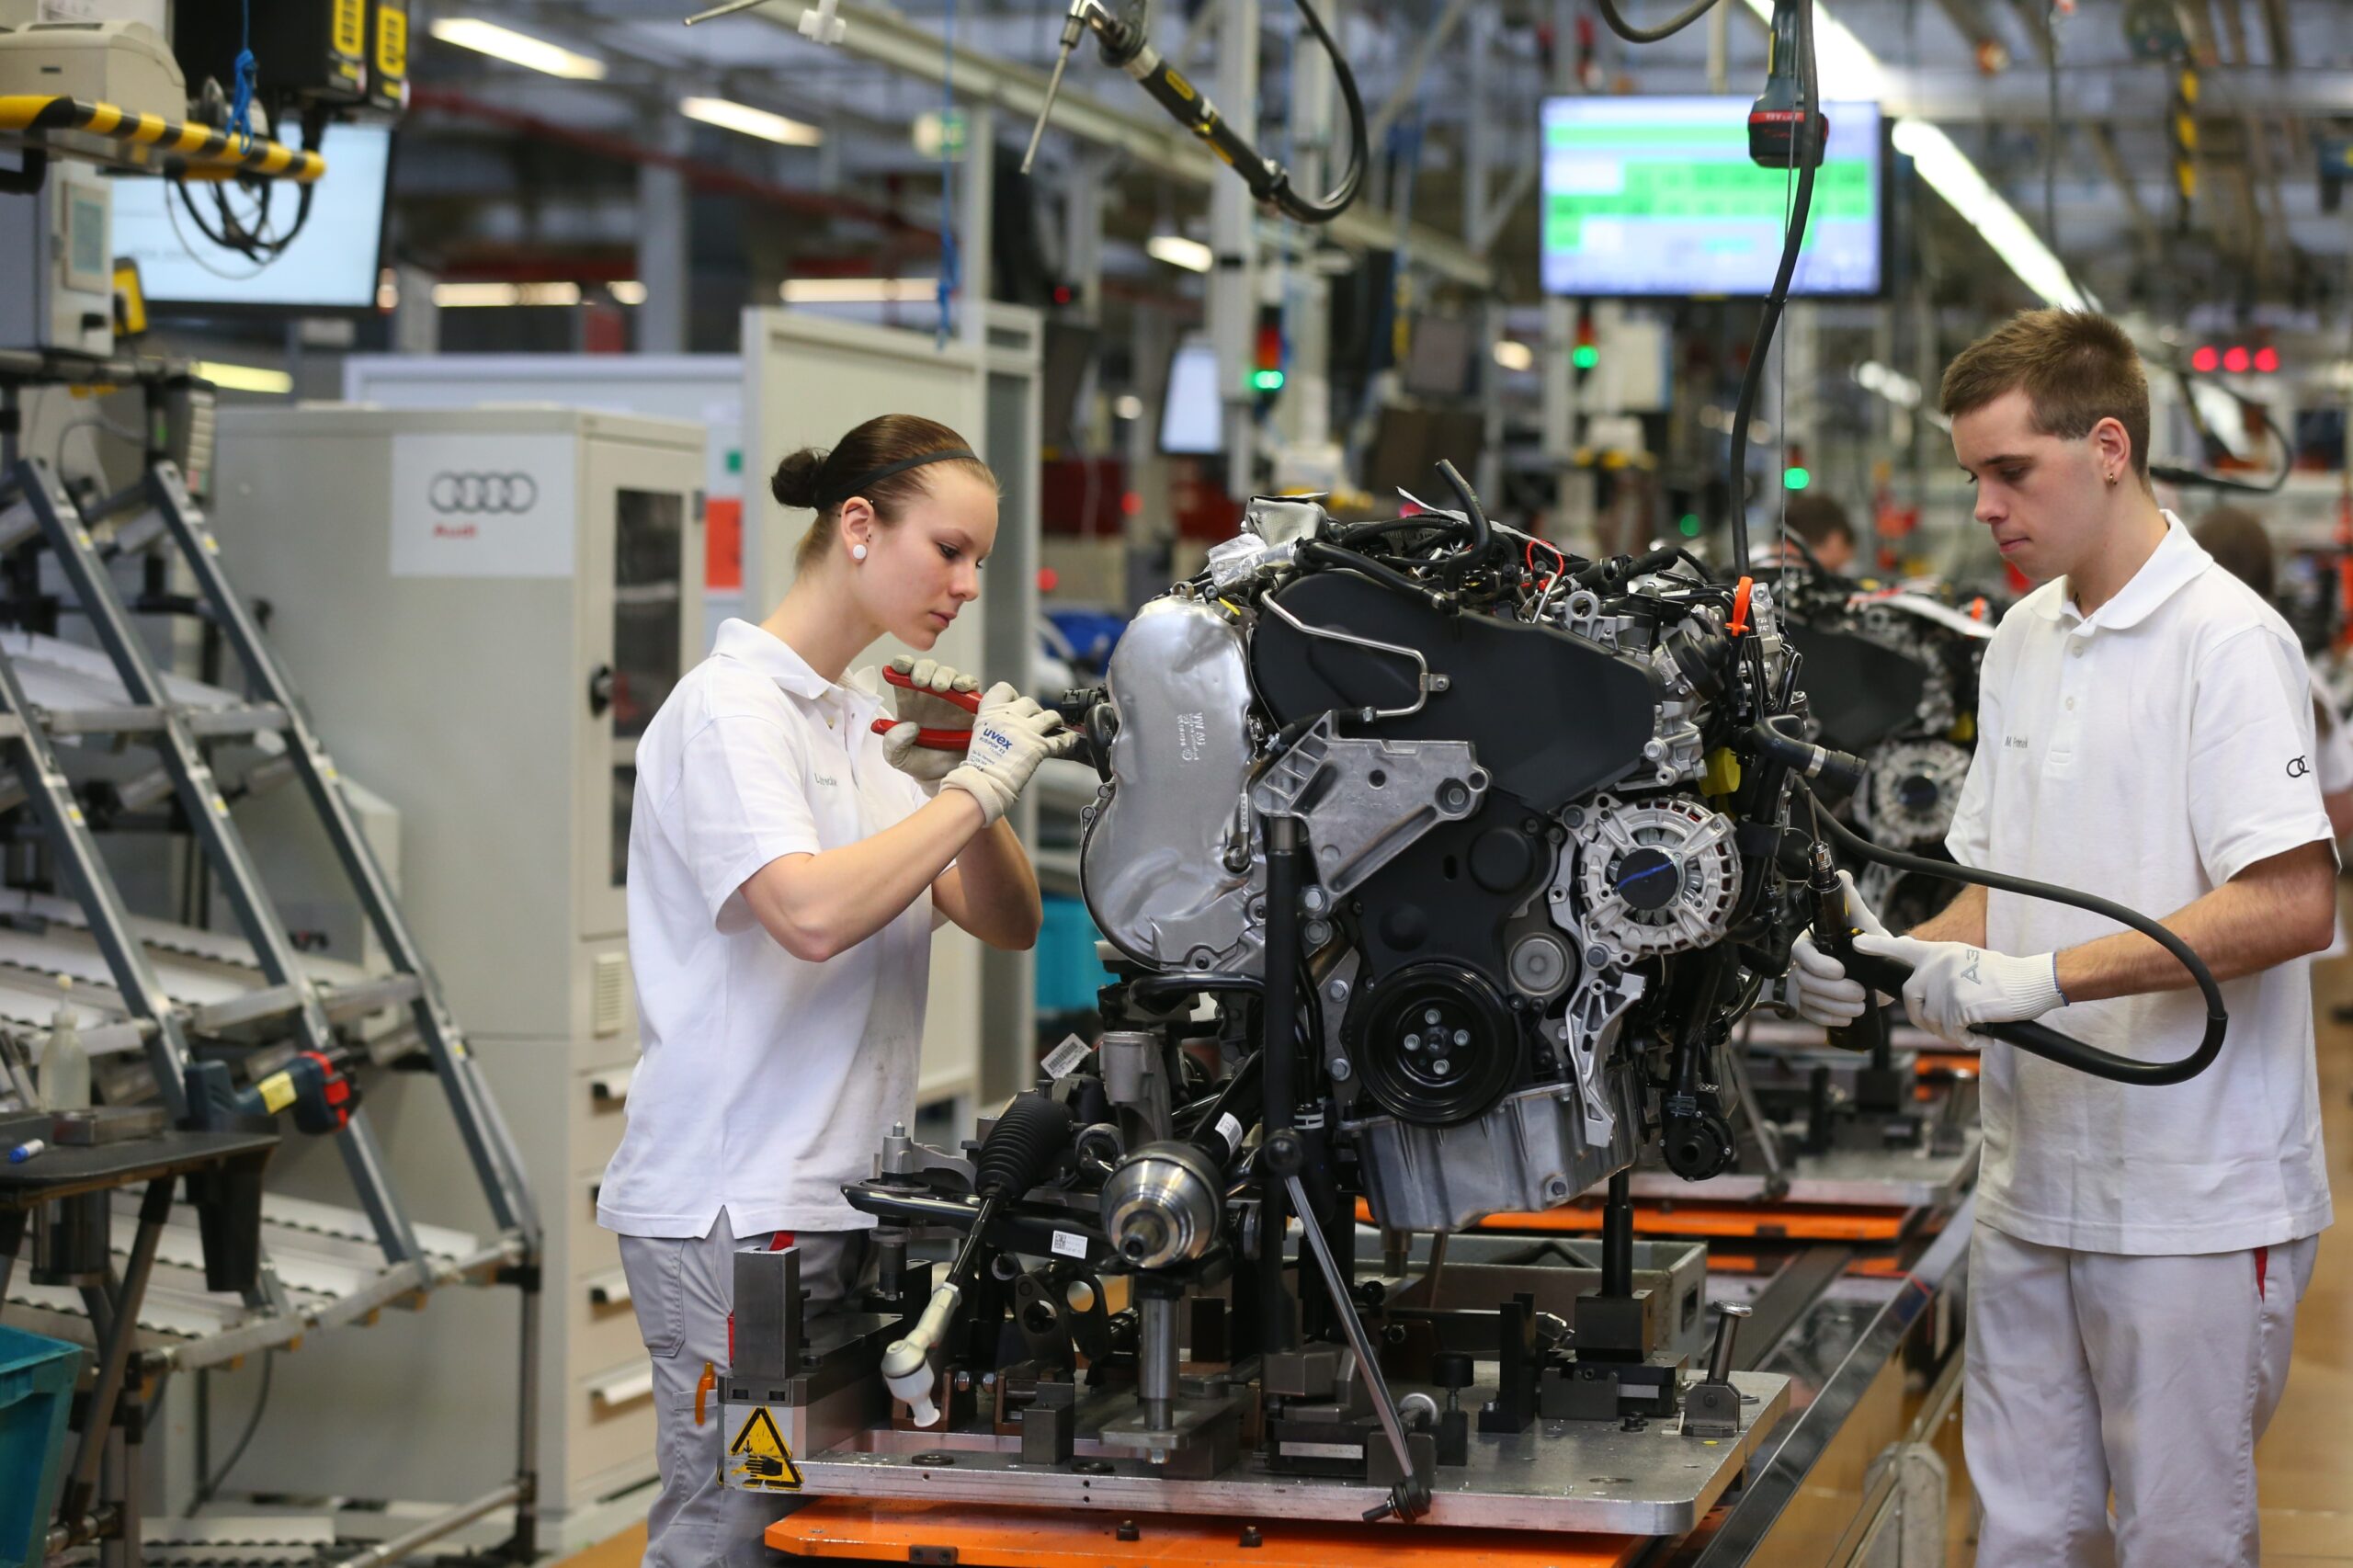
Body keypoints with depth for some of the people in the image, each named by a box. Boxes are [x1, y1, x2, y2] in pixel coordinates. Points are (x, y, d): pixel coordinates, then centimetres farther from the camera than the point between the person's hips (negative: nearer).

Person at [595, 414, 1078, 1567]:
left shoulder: (863, 726, 19)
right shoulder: (731, 705, -8)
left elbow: (1007, 924, 15)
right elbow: (812, 912, -25)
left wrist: (962, 782, -1)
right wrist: (975, 790, -17)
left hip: (841, 1202, 9)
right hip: (734, 1211, -9)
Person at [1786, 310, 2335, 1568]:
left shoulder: (2226, 639, -13)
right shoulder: (2022, 641, 14)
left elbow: (2290, 903, -23)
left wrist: (2041, 978, -26)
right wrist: (1887, 960, -3)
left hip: (2194, 1202, -8)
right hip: (2034, 1182, 8)